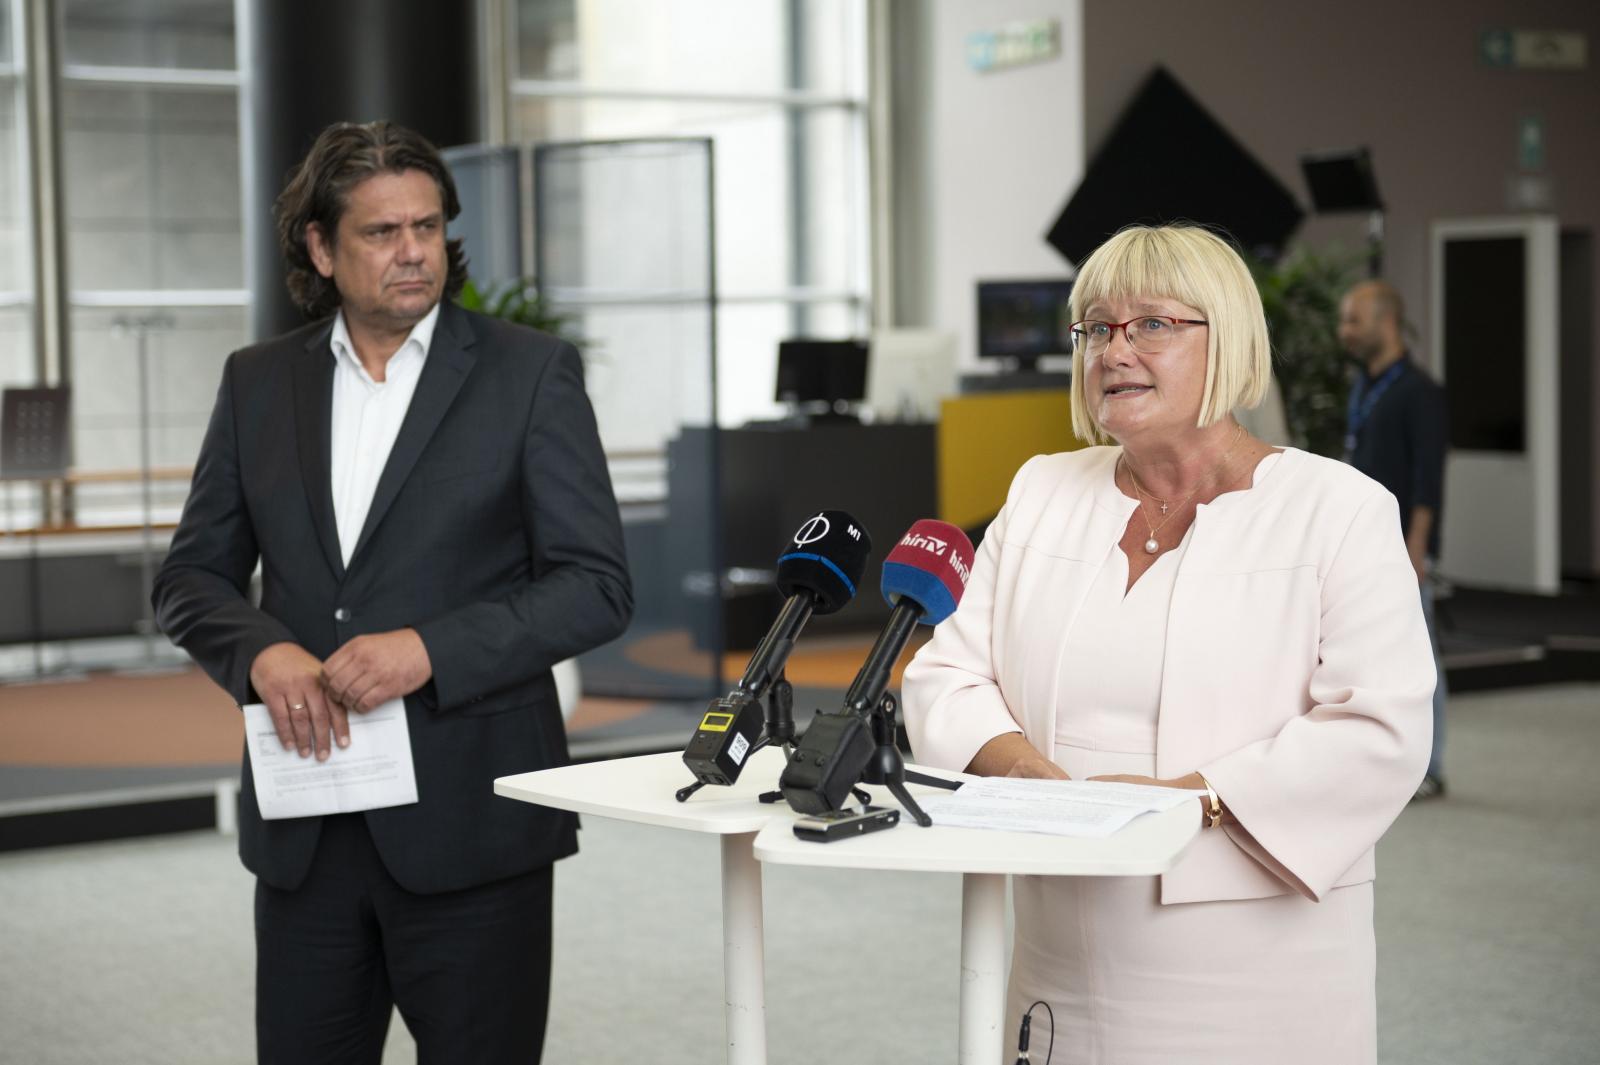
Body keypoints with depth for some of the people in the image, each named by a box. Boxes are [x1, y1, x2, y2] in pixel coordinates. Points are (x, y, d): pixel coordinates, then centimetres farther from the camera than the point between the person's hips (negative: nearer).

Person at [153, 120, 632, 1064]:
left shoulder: (530, 373, -2)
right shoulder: (258, 383, 9)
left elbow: (597, 586, -6)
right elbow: (194, 577, 12)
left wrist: (430, 650, -18)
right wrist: (261, 651, -10)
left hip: (466, 819, -3)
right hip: (306, 830, 3)